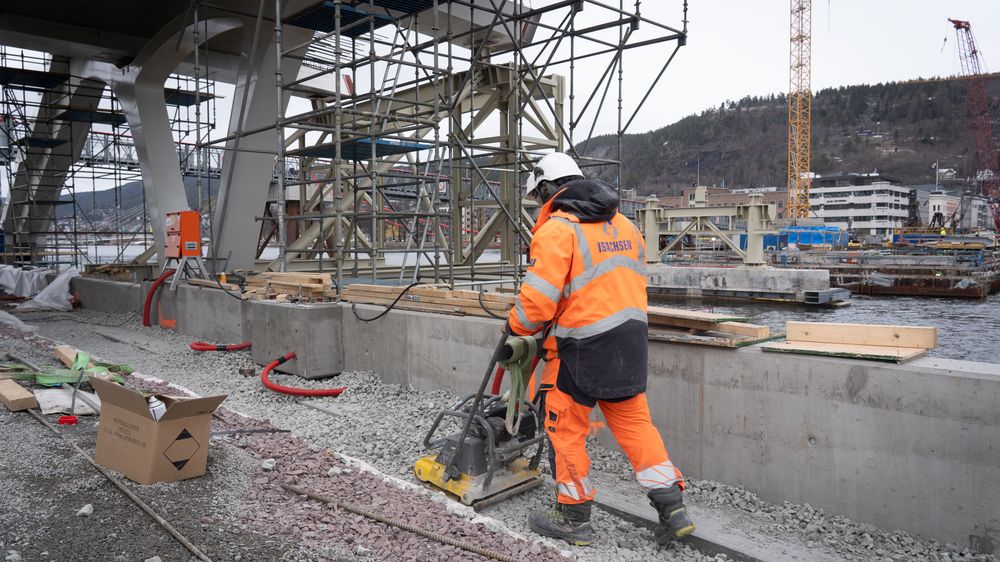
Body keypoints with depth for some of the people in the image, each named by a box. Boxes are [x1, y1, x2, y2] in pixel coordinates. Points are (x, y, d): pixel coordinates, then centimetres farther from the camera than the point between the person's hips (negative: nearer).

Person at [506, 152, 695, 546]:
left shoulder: (556, 230, -13)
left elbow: (537, 300, -17)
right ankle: (672, 509, 16)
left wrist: (516, 326, 3)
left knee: (565, 428, 8)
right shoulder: (623, 224, 12)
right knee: (634, 422, 16)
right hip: (631, 339, 8)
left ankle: (573, 517, 20)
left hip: (583, 349, -7)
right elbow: (634, 282, 16)